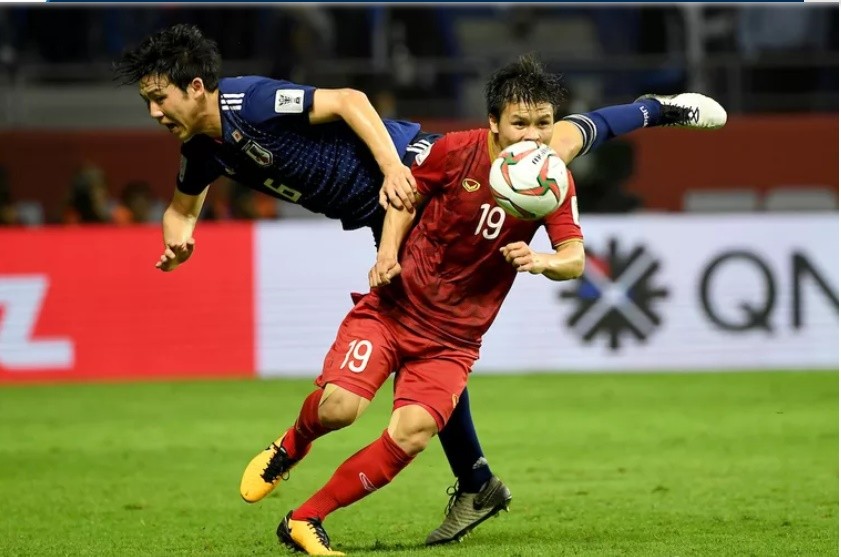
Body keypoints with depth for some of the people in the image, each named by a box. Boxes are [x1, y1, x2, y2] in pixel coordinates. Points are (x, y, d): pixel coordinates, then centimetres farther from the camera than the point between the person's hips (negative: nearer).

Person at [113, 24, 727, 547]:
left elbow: (348, 100, -22)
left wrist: (393, 168, -31)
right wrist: (179, 239, 1)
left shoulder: (252, 104, -22)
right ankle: (477, 484, 12)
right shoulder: (205, 154, 3)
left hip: (412, 165, -8)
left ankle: (656, 110, 14)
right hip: (391, 219, 8)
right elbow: (183, 206, 23)